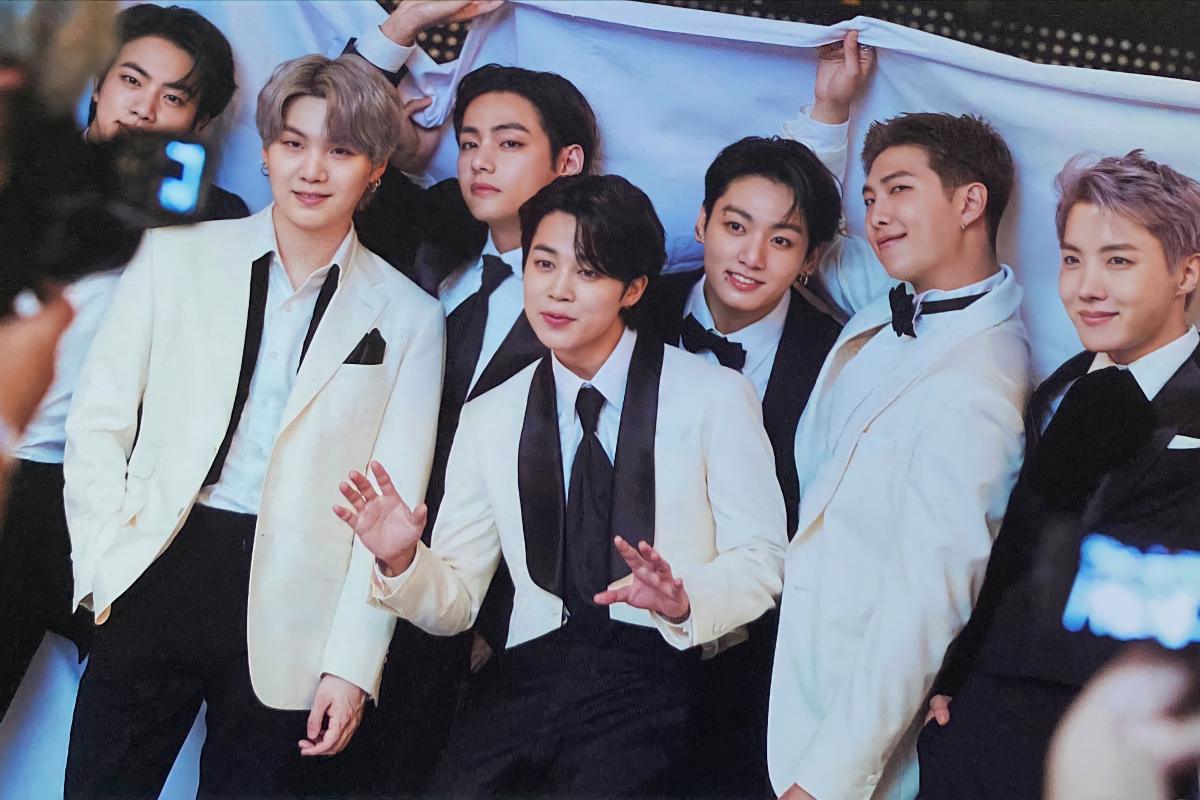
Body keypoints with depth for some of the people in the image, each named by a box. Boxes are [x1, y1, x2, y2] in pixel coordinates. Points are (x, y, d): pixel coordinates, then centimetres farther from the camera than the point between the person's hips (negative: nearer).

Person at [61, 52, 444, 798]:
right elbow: (99, 420, 7)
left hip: (288, 609, 0)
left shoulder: (408, 317, 6)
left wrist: (353, 664, -3)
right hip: (157, 572, 1)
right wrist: (108, 559, -4)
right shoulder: (178, 256, 7)